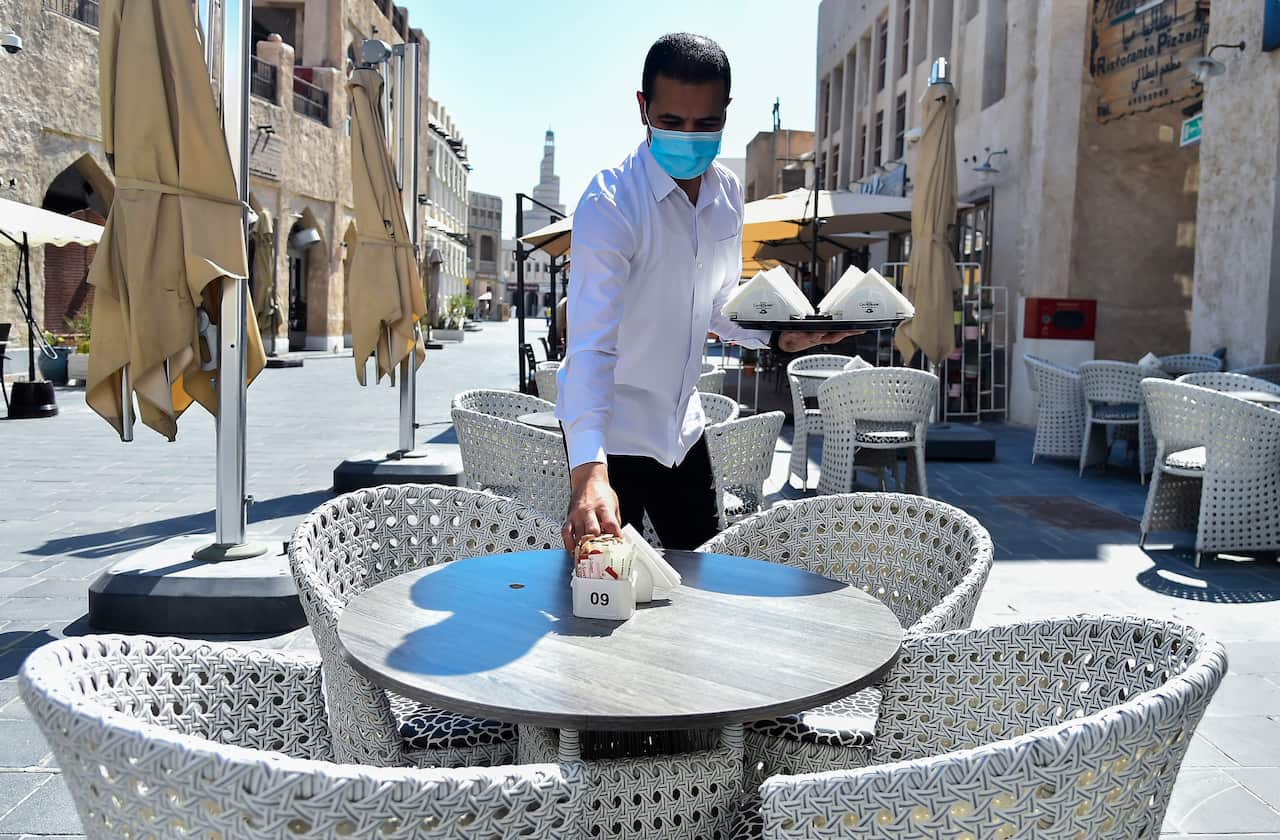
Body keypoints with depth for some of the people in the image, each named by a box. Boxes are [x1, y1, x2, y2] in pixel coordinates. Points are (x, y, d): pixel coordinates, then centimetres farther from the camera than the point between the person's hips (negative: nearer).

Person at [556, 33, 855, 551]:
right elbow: (591, 345, -32)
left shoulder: (727, 194, -1)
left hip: (682, 426, 7)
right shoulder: (611, 203, -23)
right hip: (610, 430, -6)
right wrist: (589, 472, -44)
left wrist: (779, 334, -7)